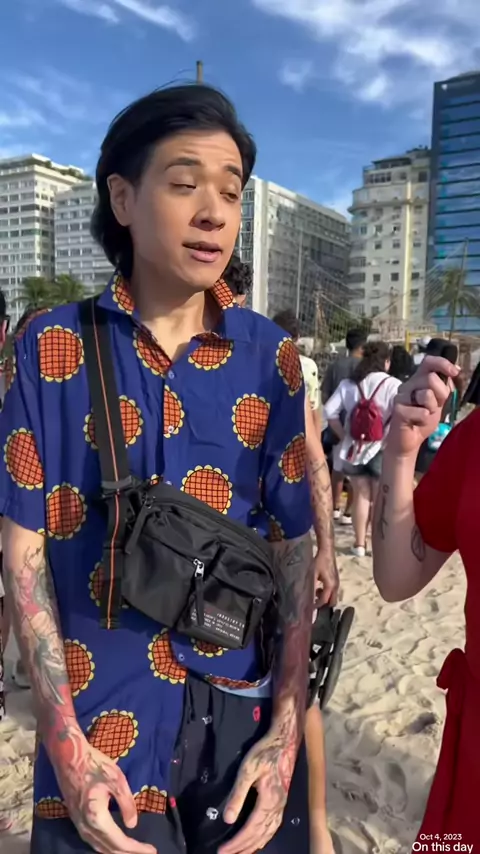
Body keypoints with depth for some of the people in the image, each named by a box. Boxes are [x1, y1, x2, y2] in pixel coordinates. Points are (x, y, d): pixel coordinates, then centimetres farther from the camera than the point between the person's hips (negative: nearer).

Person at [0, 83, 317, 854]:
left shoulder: (270, 356, -4)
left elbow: (294, 545, -2)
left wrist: (287, 728, -6)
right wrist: (65, 740, -10)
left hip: (247, 719, 2)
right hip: (103, 729, -1)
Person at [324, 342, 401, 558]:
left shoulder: (348, 384, 3)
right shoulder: (393, 384, -8)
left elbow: (330, 411, -3)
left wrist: (344, 435, 5)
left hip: (355, 448, 3)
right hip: (381, 450, -3)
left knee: (361, 497, 15)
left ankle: (360, 544, 20)